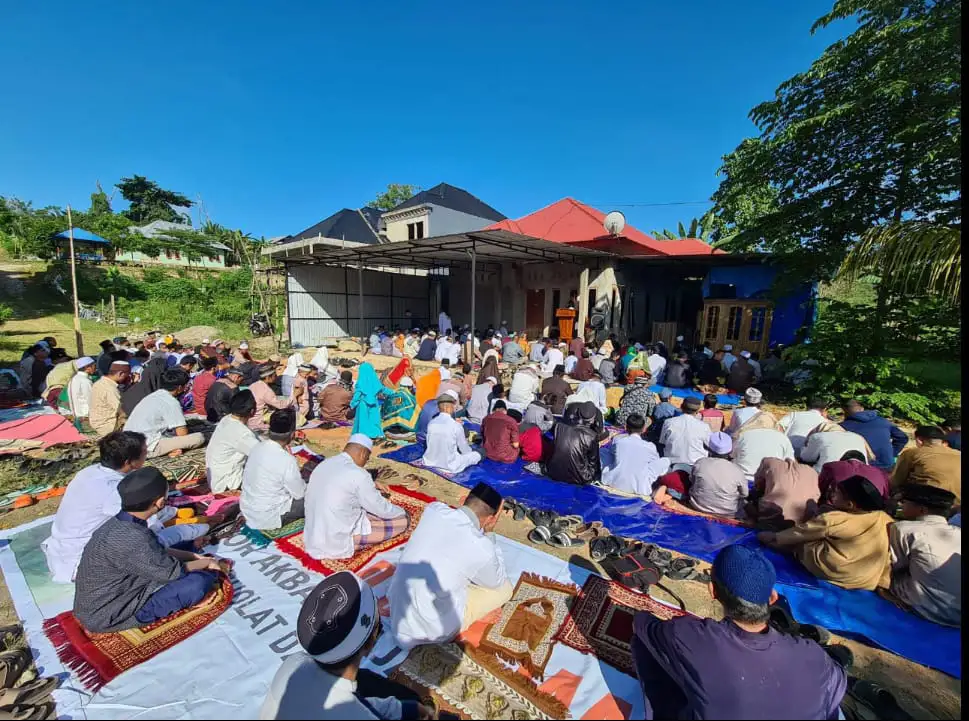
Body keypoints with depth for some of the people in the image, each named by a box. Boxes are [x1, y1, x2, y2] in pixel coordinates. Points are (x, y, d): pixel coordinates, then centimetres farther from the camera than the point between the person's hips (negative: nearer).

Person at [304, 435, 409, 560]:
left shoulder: (322, 465, 4)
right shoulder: (358, 474, -19)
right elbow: (380, 508, -8)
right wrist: (402, 512, 11)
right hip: (338, 542, -8)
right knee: (402, 520, -5)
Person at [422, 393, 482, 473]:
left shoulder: (431, 423, -6)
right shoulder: (457, 425, -19)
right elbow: (465, 450, -5)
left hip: (430, 462, 5)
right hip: (449, 466, -5)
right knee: (477, 455, 12)